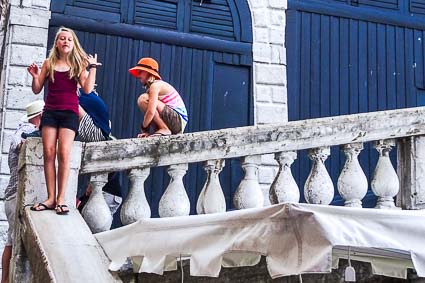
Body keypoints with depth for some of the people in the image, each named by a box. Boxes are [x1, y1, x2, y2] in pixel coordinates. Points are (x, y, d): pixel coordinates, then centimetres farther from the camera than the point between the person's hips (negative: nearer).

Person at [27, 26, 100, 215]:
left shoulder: (78, 65, 6)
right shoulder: (49, 63, 10)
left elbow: (87, 89, -5)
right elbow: (37, 90, 12)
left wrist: (92, 68, -9)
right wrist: (35, 76, -6)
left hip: (69, 113, -2)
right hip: (50, 111, 2)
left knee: (63, 153, -13)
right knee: (48, 153, -7)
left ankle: (61, 199, -10)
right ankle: (50, 198, -4)